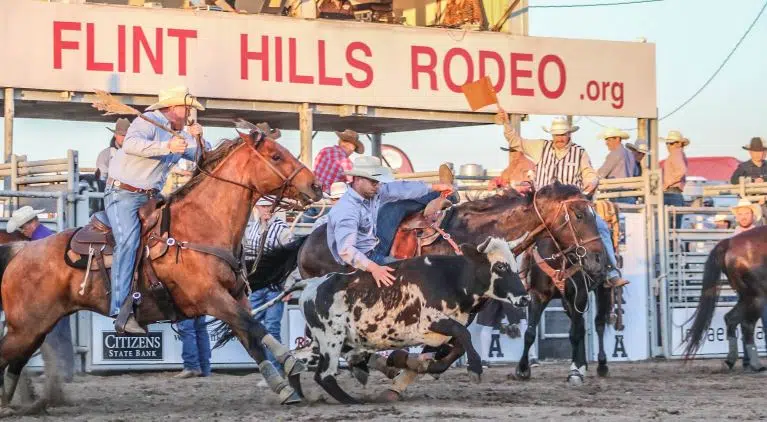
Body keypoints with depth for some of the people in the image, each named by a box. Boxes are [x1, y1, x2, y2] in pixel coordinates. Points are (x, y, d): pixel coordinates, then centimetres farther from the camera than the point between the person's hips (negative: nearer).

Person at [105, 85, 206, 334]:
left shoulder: (180, 134, 17)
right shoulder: (149, 122, -12)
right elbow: (131, 143, -31)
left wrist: (196, 137, 0)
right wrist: (166, 146, -40)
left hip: (150, 196, 10)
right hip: (122, 192, -10)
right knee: (128, 240, -26)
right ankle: (122, 311, -36)